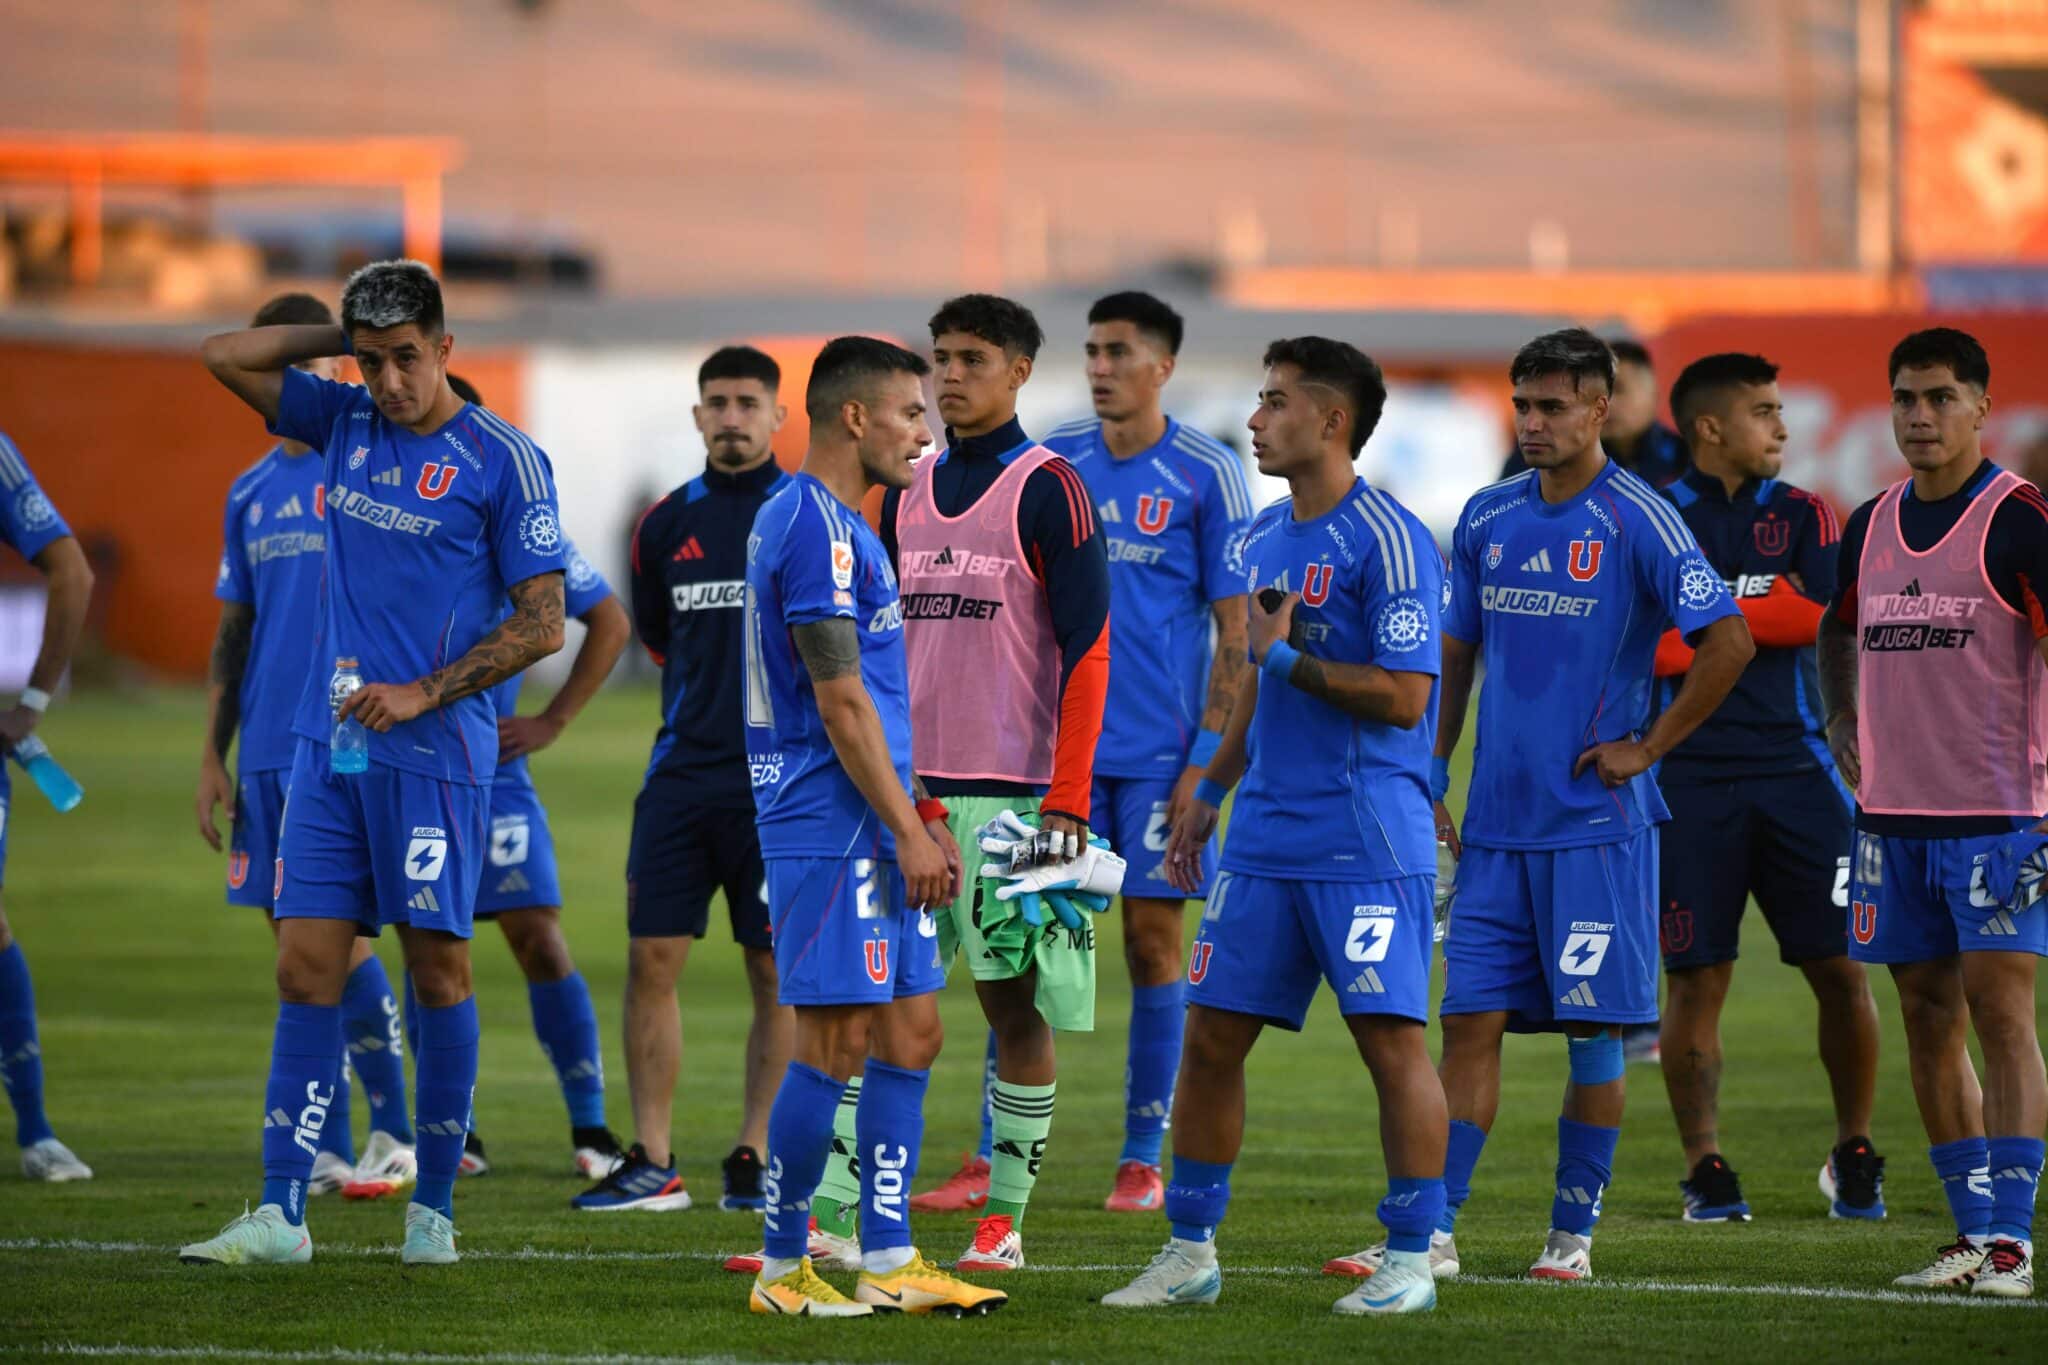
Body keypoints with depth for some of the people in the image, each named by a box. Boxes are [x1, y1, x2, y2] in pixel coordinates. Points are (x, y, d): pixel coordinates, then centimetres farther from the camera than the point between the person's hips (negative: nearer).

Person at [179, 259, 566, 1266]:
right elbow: (225, 356, 16)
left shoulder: (501, 459, -5)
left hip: (431, 751, -5)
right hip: (328, 742, 5)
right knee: (305, 969, -1)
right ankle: (280, 1214, -2)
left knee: (438, 969, 1)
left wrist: (423, 694, -12)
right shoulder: (346, 423, 10)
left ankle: (433, 1208, 9)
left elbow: (542, 622, -7)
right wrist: (345, 336, 8)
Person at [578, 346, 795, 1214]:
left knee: (776, 974, 0)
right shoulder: (667, 524, 9)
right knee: (651, 960, -1)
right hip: (682, 775, 4)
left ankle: (755, 1158, 8)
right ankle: (652, 1164, 3)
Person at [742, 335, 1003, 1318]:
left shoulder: (837, 523, 18)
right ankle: (782, 1268, 0)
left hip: (873, 826, 10)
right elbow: (840, 703, -18)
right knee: (837, 1044, -7)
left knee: (911, 1035, 9)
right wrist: (908, 829, -17)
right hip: (831, 829, -10)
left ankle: (888, 1263, 10)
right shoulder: (816, 528, -15)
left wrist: (918, 813, 21)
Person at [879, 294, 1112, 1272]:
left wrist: (1066, 802, -14)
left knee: (1014, 999, 1)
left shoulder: (1046, 490, -5)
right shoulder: (908, 491, 13)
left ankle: (1005, 1216, 8)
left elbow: (1087, 651, -8)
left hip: (1012, 788, -5)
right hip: (911, 786, 5)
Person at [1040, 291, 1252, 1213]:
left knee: (1153, 942, 2)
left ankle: (1142, 1159, 10)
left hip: (1158, 750, -3)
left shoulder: (1206, 476, -3)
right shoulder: (1051, 463, 7)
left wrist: (1207, 758, -9)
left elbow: (1236, 631, -2)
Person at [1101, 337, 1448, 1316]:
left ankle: (1411, 1261, 2)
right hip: (1264, 836, 8)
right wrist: (1209, 795, 23)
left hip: (1368, 843, -8)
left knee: (1391, 1040, -5)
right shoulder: (1264, 539, 14)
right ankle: (1189, 1253, 14)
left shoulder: (1388, 541, -12)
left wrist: (1286, 656, -12)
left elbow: (1403, 699, -17)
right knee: (1211, 1035, 6)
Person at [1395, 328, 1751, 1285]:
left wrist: (1647, 747, -10)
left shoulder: (1638, 523, -7)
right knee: (1470, 1022, 1)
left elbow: (1728, 642, -12)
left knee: (1595, 1029, 0)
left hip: (1598, 821, -5)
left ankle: (1573, 1232, 8)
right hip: (1495, 824, 5)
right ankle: (1433, 1232, 0)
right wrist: (1429, 783, 12)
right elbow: (1453, 657, 19)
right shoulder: (1487, 520, 10)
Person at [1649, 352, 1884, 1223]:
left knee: (1839, 969, -1)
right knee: (1696, 979, -1)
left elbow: (1811, 617, -7)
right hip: (1689, 780, -2)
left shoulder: (1802, 516, 10)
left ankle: (1853, 1155, 14)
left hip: (1793, 767, 2)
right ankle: (1705, 1168, 9)